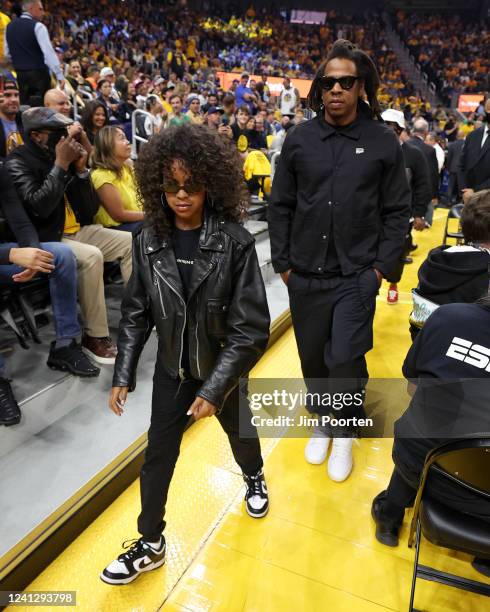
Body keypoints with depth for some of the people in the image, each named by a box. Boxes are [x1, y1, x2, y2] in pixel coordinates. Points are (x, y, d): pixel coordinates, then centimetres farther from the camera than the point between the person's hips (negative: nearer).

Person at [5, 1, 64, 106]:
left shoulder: (10, 26, 11)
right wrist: (59, 75, -19)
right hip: (39, 73, -7)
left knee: (23, 105, 10)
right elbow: (48, 52, -18)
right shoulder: (37, 26, -10)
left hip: (20, 73, 7)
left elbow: (7, 52, 17)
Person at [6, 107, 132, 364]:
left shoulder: (60, 155, 9)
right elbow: (39, 206, -25)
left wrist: (80, 169, -5)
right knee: (91, 256, -33)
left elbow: (91, 209, 7)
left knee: (131, 242, -3)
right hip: (46, 240, -7)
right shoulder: (18, 161, -8)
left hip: (79, 231, 7)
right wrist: (61, 164, -20)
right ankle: (95, 337, -24)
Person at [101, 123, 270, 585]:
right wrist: (122, 376, -5)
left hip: (222, 366, -2)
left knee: (238, 429, 24)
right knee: (158, 452, 11)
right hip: (172, 366, 3)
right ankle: (151, 543, 34)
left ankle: (254, 478, 59)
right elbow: (135, 314, -2)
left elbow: (252, 328, -21)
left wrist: (215, 387, -24)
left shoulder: (234, 242, -22)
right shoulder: (149, 241, -11)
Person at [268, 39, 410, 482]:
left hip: (357, 275, -2)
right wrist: (283, 262, 3)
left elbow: (397, 211, 2)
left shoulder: (383, 141, 0)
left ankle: (346, 431, 23)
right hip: (304, 276, 2)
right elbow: (280, 205, 5)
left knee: (346, 359, -7)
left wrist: (382, 266, -5)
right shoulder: (300, 138, 3)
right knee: (313, 357, 13)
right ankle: (322, 422, 40)